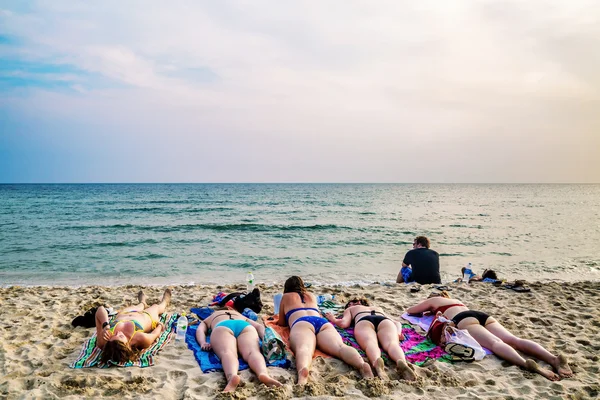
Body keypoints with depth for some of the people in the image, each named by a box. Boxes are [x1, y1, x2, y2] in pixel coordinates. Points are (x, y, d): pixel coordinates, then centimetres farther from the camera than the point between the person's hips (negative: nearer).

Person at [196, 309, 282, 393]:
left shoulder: (207, 320, 43)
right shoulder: (241, 316, 46)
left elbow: (200, 330, 21)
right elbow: (260, 327, 31)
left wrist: (203, 343, 4)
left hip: (222, 327, -1)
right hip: (246, 326, 2)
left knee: (226, 352, -28)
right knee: (253, 351, -24)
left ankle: (232, 377, -63)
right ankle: (264, 374, -58)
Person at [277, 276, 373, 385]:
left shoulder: (286, 297, 32)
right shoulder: (311, 296, 42)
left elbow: (281, 323, 38)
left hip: (301, 323, -2)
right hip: (323, 322, 3)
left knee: (303, 348, -34)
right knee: (340, 347, -26)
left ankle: (303, 370, -70)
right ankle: (362, 364, -59)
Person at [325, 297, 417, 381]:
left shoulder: (350, 309, 38)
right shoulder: (378, 308, 47)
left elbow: (344, 323, 18)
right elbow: (397, 323, 34)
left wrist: (333, 319, 37)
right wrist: (397, 333, 16)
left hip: (363, 321, -2)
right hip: (385, 320, 2)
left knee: (370, 343, -30)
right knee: (392, 343, -25)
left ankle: (376, 362, -65)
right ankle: (402, 362, -61)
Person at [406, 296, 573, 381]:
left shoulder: (432, 301, 29)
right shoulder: (455, 300, 44)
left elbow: (409, 311, 37)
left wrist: (424, 312, 55)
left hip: (464, 319, -6)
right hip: (482, 315, 6)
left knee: (495, 343, -30)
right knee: (514, 340, -16)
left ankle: (526, 363, -58)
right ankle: (553, 358, -41)